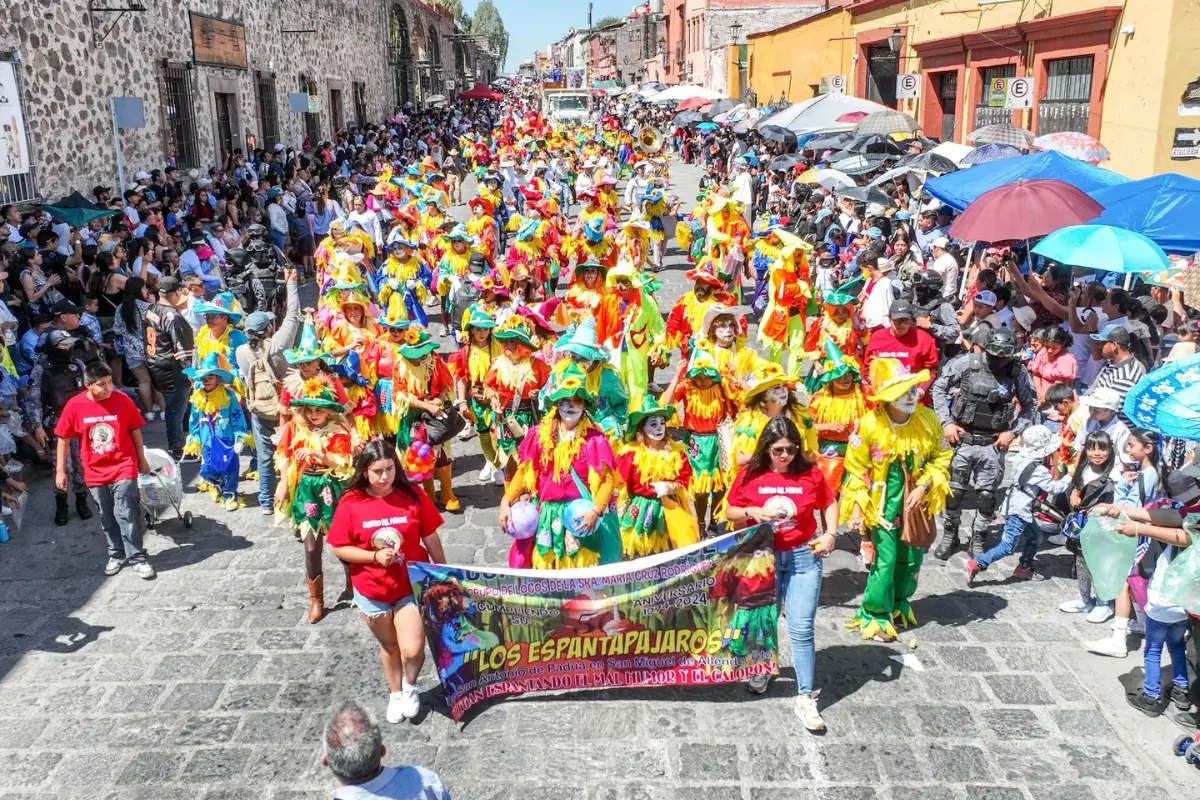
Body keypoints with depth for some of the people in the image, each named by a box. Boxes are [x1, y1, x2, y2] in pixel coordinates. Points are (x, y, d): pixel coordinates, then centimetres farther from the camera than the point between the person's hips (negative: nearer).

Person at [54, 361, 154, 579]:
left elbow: (135, 432, 2)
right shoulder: (74, 406, -10)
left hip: (123, 468, -2)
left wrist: (142, 460, 8)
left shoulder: (122, 400, -11)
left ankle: (137, 558, 3)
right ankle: (117, 554, 29)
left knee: (126, 514, -6)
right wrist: (60, 470, 1)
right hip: (95, 473, 2)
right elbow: (63, 439, 0)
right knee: (107, 517, 13)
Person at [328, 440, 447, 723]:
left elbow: (431, 540, -2)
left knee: (412, 650, -9)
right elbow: (339, 549, -8)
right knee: (389, 646, 19)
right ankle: (396, 694, 44)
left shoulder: (413, 496, -11)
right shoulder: (350, 503, -13)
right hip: (372, 591, 1)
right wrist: (375, 556, -21)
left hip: (411, 586, -1)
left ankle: (410, 685, 25)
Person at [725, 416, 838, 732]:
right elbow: (730, 512, 1)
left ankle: (805, 698, 5)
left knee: (802, 629, -3)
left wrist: (831, 534, -5)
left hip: (804, 556, -1)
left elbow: (829, 503, 10)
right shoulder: (750, 474, -6)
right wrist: (753, 512, -18)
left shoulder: (810, 472, -5)